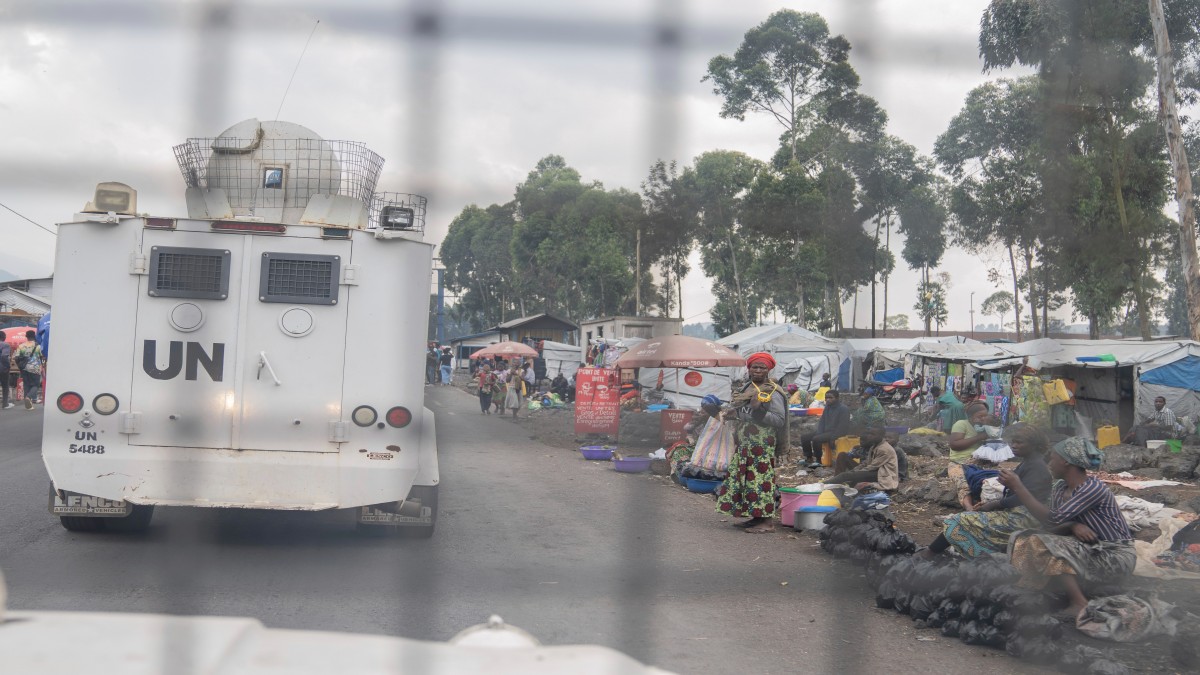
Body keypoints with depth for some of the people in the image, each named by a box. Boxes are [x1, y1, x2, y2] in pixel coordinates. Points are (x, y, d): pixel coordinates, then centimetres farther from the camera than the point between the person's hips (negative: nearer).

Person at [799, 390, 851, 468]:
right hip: (826, 431, 9)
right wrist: (819, 433, -4)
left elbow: (842, 427, -19)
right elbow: (822, 422, 13)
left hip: (837, 433, -9)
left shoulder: (843, 409, -14)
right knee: (804, 438, -2)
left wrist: (832, 438, -24)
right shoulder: (827, 407, 11)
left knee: (816, 439, -30)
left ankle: (818, 461, -15)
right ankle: (809, 459, 7)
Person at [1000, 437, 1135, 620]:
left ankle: (1080, 604, -20)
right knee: (1025, 540, -8)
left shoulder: (1093, 489, -21)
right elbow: (1056, 528, 1)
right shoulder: (1059, 489, 5)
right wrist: (1073, 526, -23)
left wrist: (1018, 487, -23)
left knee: (1042, 546, -26)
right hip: (1091, 550, 8)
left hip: (1116, 557, -8)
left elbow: (1053, 519, -27)